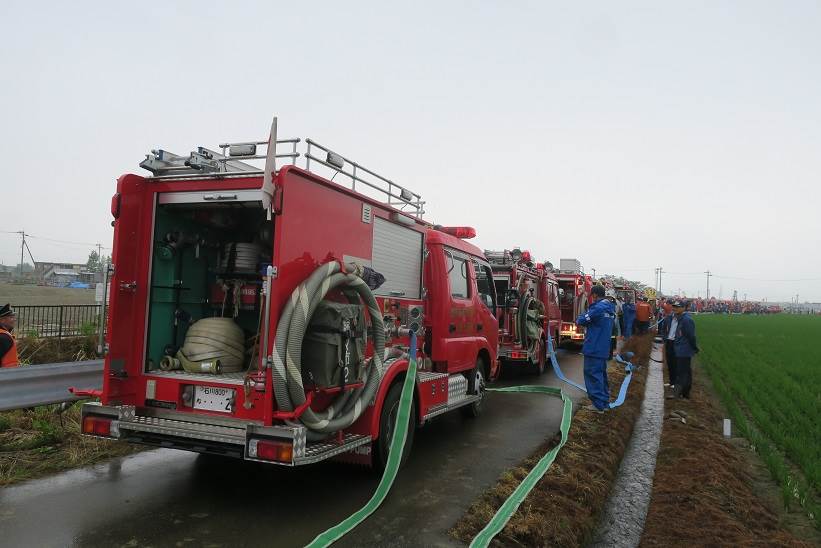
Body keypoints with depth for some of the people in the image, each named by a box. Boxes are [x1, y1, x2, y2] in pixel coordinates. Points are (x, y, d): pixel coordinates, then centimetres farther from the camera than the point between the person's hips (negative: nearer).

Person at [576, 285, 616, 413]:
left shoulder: (598, 308, -17)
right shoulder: (610, 308, 11)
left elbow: (582, 320, -13)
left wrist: (579, 319, 10)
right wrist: (585, 319, 15)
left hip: (593, 348, -9)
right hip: (604, 348, 9)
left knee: (593, 374, -2)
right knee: (602, 374, 18)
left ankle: (598, 405, 0)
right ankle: (605, 401, 25)